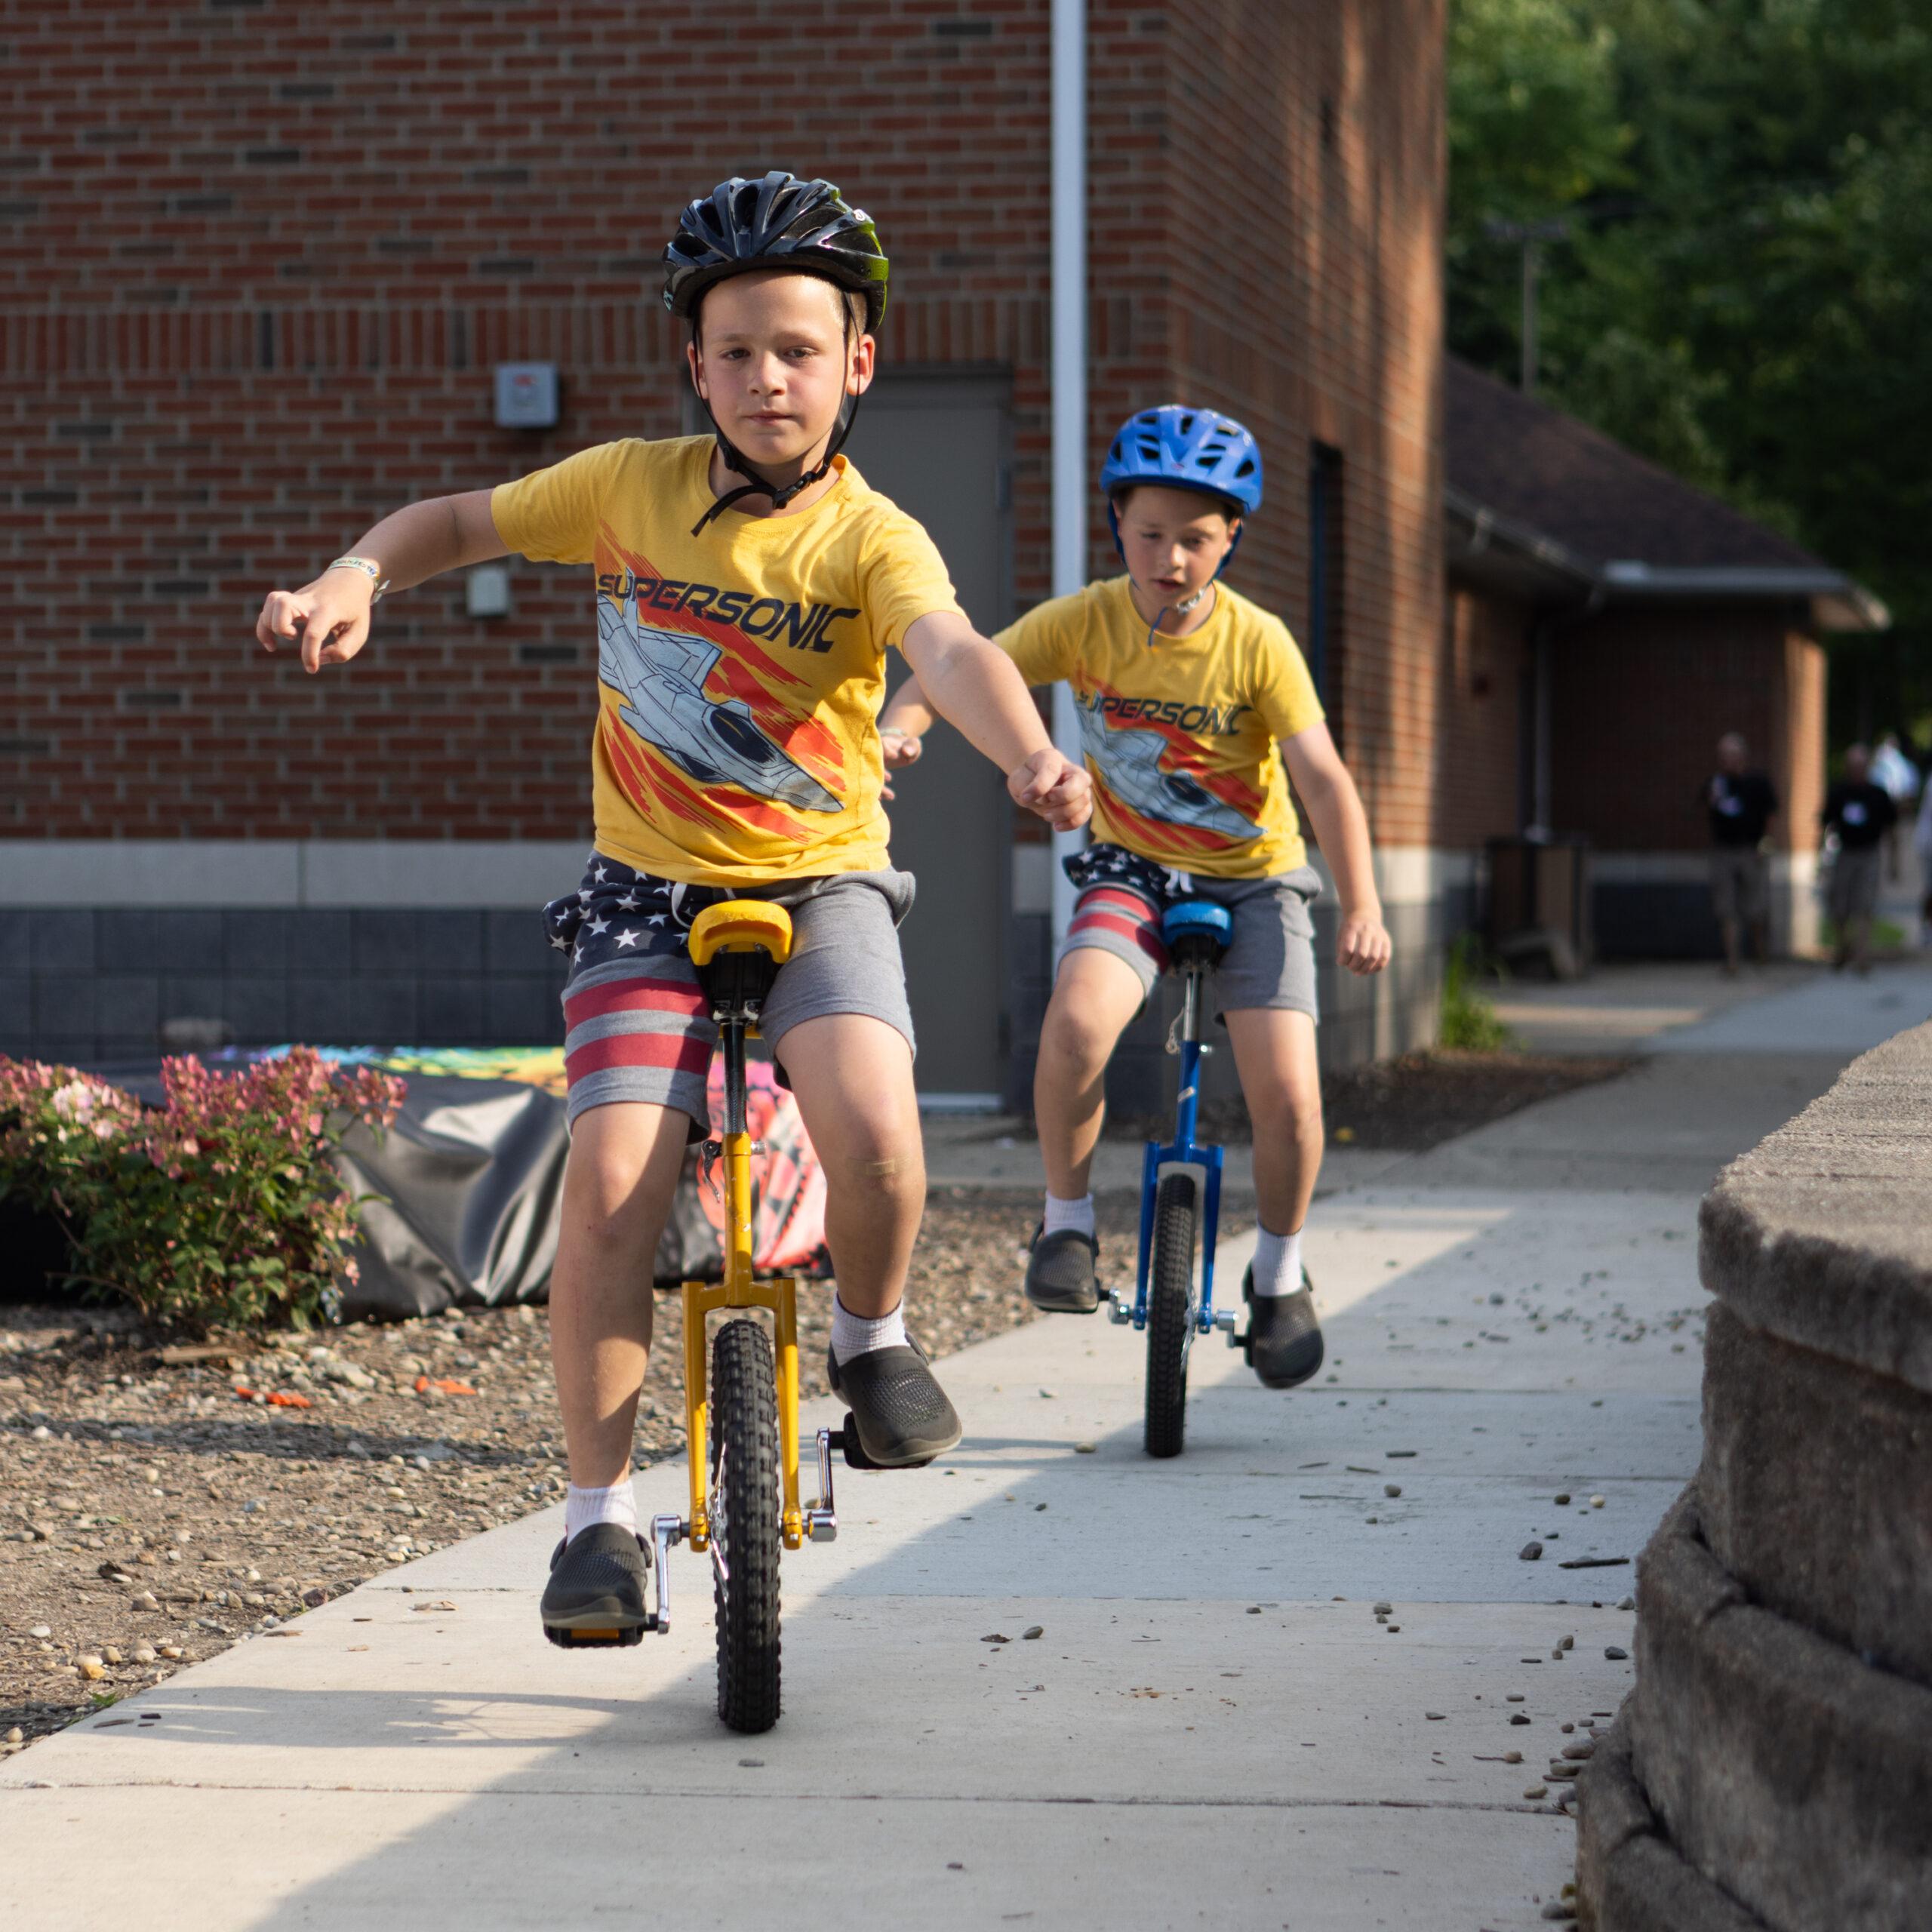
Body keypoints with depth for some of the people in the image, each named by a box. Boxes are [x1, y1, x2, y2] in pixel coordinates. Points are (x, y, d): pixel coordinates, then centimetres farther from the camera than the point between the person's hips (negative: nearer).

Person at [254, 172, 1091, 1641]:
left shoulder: (869, 537, -10)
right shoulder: (627, 485, -1)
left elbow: (953, 651, -30)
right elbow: (456, 523, 13)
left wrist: (1029, 754, -51)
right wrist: (351, 581, -7)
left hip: (819, 885, -2)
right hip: (651, 892, 2)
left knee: (869, 1129, -29)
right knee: (612, 1177, -16)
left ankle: (873, 1336, 4)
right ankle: (601, 1513, -2)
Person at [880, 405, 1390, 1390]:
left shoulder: (1258, 643, -15)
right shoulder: (1086, 621, -11)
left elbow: (1325, 780, -19)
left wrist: (1363, 906, -30)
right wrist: (901, 720, -31)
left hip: (1253, 877, -1)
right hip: (1132, 870, 1)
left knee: (1286, 1097, -16)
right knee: (1076, 1021, -31)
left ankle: (1278, 1275, 13)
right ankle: (1067, 1222, -7)